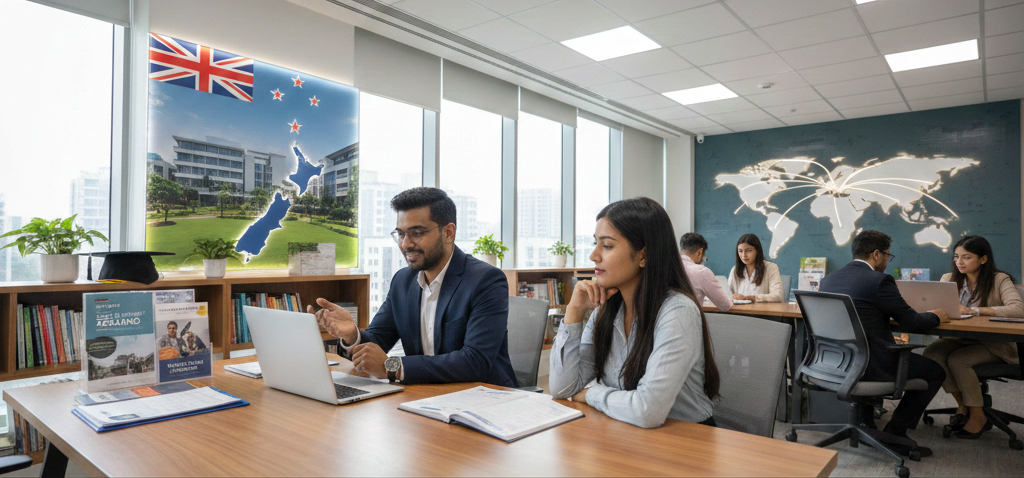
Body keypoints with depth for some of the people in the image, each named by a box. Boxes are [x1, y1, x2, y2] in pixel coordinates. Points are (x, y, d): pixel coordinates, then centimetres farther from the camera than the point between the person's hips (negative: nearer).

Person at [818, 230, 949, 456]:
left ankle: (863, 422, 34)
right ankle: (894, 434, 13)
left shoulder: (828, 279, 7)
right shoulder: (880, 281, -14)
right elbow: (914, 323, -7)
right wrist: (935, 317, 15)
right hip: (869, 367, -7)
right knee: (935, 370, 12)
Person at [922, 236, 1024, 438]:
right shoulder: (950, 279, 7)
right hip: (961, 339, 5)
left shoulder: (1000, 280, -8)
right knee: (931, 353, -24)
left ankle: (978, 417, -7)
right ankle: (962, 405, -4)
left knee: (957, 360, -29)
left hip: (995, 344, -4)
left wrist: (974, 310, -30)